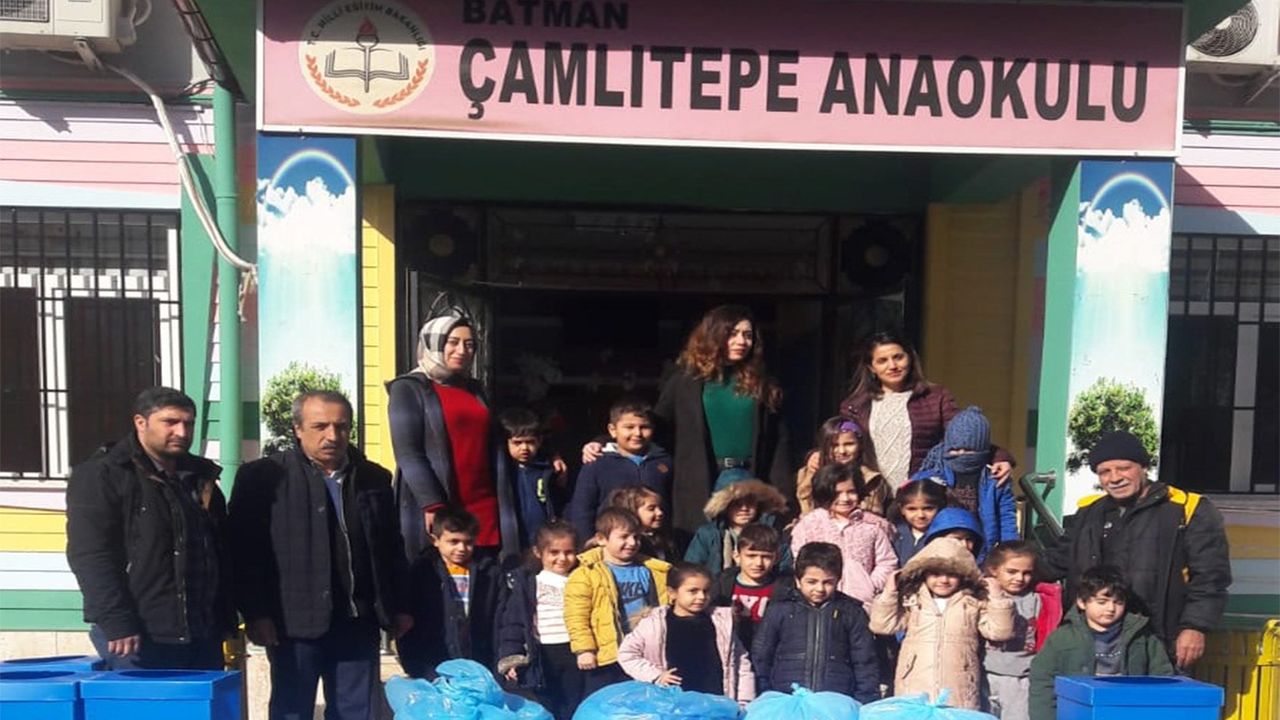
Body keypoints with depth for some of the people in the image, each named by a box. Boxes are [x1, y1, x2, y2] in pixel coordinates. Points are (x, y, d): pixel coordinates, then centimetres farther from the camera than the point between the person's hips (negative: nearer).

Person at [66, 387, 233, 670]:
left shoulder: (201, 478, 15)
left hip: (201, 635, 6)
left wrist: (227, 624, 14)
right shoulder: (101, 475, -4)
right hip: (139, 638, -6)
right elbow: (90, 556, -13)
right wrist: (117, 625, -20)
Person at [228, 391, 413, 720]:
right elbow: (245, 551, -6)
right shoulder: (263, 477, -3)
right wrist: (255, 613, -11)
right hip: (295, 623, -4)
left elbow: (391, 548, 14)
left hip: (358, 622, 4)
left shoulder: (374, 478, 10)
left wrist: (400, 607, 12)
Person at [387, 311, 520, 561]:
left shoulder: (474, 389, 19)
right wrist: (433, 506, -18)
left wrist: (502, 507, 9)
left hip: (485, 508, 5)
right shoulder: (409, 389, 2)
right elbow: (407, 454, -8)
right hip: (438, 510, -5)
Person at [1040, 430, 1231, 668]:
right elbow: (1058, 560, 23)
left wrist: (1195, 627, -10)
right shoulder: (1089, 513, 15)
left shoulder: (1189, 511, -1)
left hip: (1158, 648, -5)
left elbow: (1209, 577, -3)